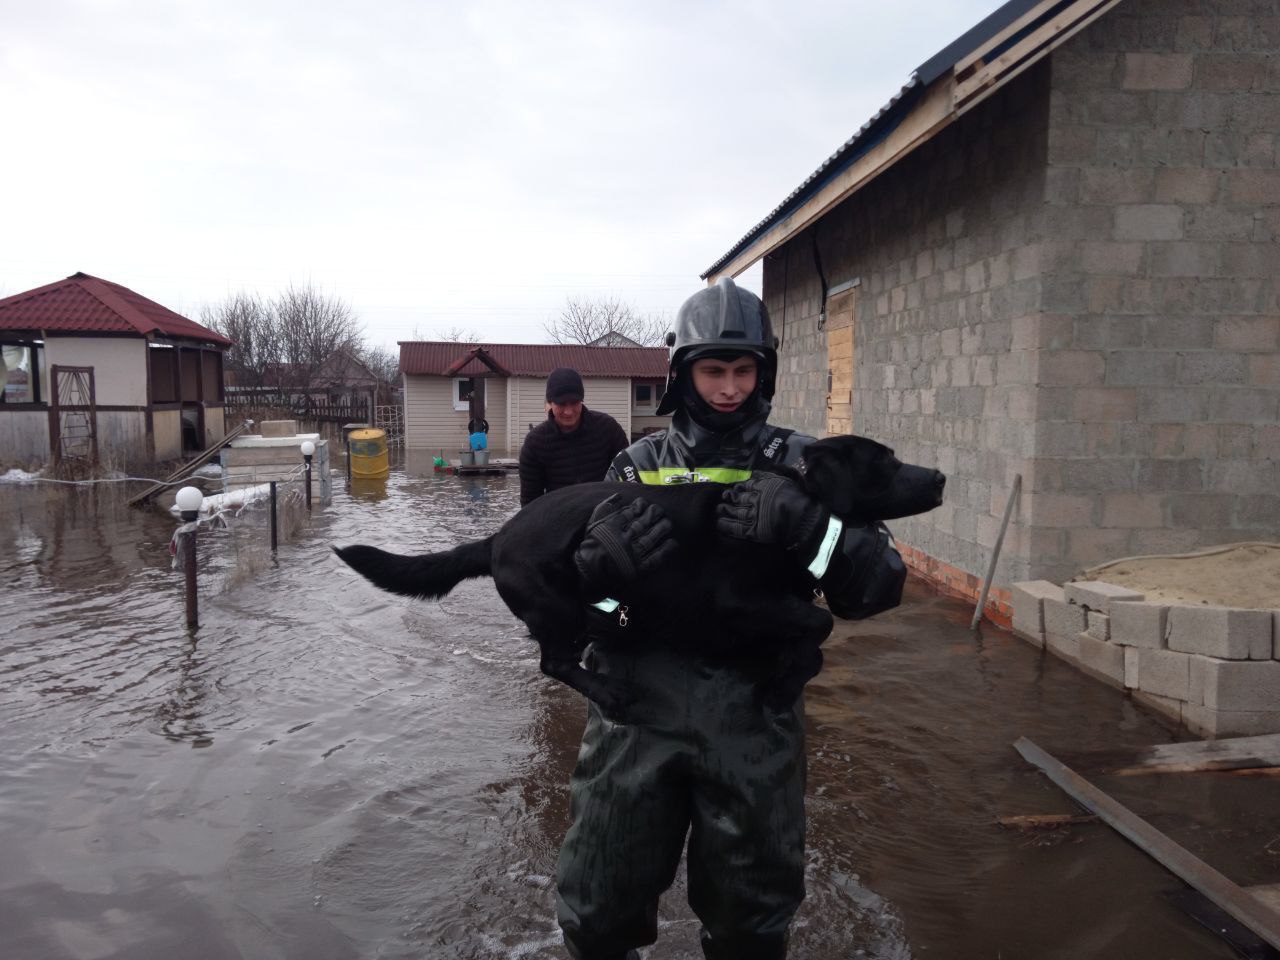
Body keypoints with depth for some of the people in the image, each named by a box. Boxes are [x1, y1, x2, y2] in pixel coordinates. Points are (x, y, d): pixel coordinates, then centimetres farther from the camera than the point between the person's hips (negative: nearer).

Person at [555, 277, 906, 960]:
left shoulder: (800, 467, 1)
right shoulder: (637, 467, 6)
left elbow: (878, 588, -7)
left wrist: (806, 524, -26)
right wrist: (597, 560, -21)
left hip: (753, 721, -1)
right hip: (637, 717, 1)